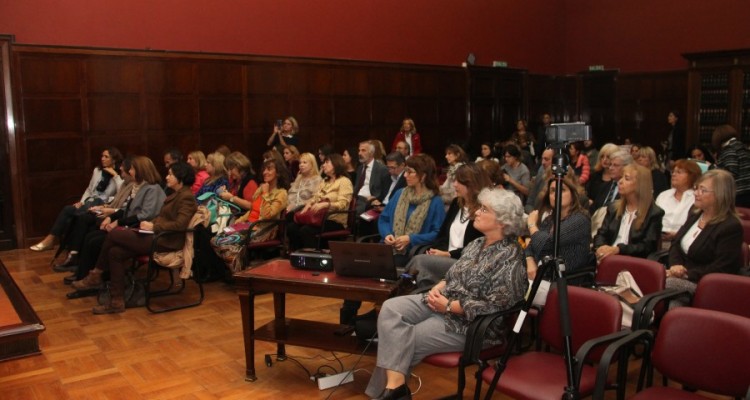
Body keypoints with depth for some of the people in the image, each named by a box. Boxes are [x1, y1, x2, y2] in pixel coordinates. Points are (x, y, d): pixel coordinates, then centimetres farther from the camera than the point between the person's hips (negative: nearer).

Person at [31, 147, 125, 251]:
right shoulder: (97, 170, 18)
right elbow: (89, 189, 22)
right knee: (67, 210, -22)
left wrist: (115, 175, -17)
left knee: (68, 210, -21)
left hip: (102, 205, -6)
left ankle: (51, 240, -11)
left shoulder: (120, 175, -2)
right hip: (89, 202, 6)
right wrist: (81, 201, 6)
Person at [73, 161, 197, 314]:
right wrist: (150, 223, 2)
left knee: (114, 234, -14)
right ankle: (117, 301, -5)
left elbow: (180, 224, -21)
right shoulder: (175, 194, 20)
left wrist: (153, 226, -16)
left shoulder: (186, 197, -10)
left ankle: (95, 275, 5)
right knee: (115, 252, -9)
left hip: (167, 241, -10)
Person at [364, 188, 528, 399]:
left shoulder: (510, 259, -18)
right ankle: (395, 383, -21)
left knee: (408, 340, -18)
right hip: (443, 301, 9)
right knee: (391, 308, -13)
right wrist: (439, 287, -3)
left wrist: (449, 306, -19)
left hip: (472, 324, -9)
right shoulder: (477, 244, 11)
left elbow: (494, 308, -22)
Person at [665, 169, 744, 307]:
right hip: (682, 277, 7)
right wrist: (676, 265, -6)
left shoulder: (731, 227, -10)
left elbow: (720, 269, -16)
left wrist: (687, 274, -18)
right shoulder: (694, 216, 15)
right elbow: (675, 244, 15)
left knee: (667, 284, -34)